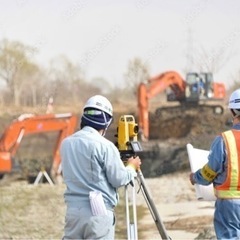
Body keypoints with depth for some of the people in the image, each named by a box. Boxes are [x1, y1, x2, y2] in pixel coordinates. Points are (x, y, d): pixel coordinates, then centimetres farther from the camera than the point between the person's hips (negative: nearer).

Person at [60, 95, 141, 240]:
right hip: (99, 213, -5)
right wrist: (131, 167, 12)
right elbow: (119, 179, -8)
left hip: (73, 210, 5)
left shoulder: (67, 144, 7)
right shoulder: (105, 146, -13)